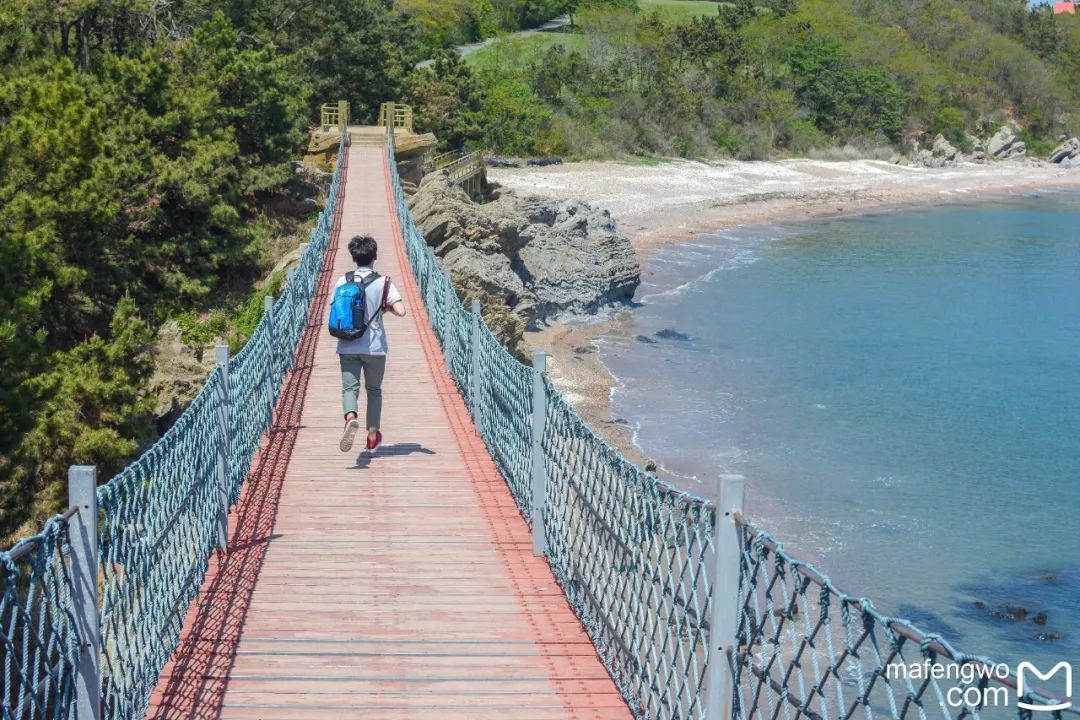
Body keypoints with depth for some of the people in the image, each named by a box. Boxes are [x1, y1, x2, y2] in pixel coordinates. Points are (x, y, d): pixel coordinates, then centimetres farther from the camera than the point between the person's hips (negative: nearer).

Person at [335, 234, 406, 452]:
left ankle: (351, 417, -34)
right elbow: (400, 311, -12)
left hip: (348, 347, 0)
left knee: (349, 387, -4)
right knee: (374, 389, 17)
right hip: (374, 346, 0)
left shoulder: (342, 281, 1)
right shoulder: (382, 282, -4)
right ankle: (372, 433, 23)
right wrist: (385, 307, 7)